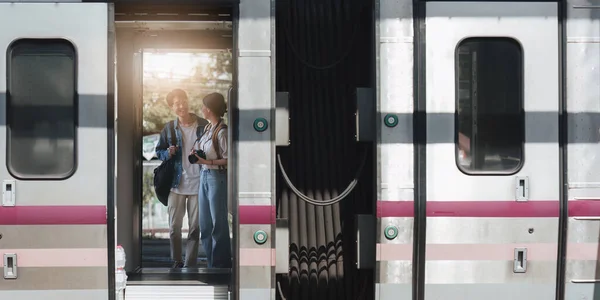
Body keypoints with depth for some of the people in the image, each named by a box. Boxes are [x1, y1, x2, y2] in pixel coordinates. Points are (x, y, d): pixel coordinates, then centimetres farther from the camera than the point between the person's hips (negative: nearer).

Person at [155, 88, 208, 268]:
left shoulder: (203, 125, -1)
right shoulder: (169, 128, 2)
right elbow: (159, 152, 11)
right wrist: (168, 153, -10)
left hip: (198, 183, -1)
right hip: (176, 183, 1)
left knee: (195, 227, 3)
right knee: (174, 227, 5)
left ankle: (190, 264, 10)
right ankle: (176, 263, 19)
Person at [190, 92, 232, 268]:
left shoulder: (222, 131, -16)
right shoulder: (208, 128, 9)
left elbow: (228, 159, -15)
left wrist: (207, 162, -21)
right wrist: (197, 155, 1)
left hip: (217, 177, -9)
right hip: (204, 176, 9)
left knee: (218, 223, 0)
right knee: (205, 224, 12)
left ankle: (221, 264, 10)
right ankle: (211, 263, 20)